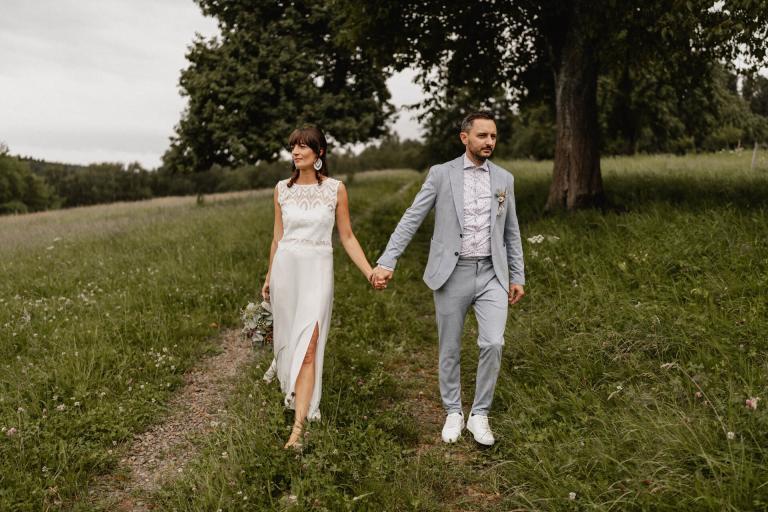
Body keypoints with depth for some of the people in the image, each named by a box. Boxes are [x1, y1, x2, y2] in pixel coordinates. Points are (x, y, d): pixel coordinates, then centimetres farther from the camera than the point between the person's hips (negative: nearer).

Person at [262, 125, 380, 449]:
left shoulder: (335, 189, -3)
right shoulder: (282, 189, 5)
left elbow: (347, 237, 1)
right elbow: (278, 237, 13)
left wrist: (370, 272, -9)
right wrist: (269, 277, 18)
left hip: (318, 270, -3)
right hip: (286, 268, 4)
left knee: (308, 345, -12)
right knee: (288, 338, 14)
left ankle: (298, 426, -11)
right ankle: (296, 396, 40)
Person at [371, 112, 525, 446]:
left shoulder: (504, 178, 9)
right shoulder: (441, 174, -1)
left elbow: (511, 232, 15)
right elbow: (411, 220, -4)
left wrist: (518, 277, 11)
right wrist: (386, 262, -12)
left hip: (492, 274, 2)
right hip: (452, 274, -1)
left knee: (493, 343, -13)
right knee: (450, 349, 8)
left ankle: (479, 415, 6)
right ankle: (453, 413, 28)